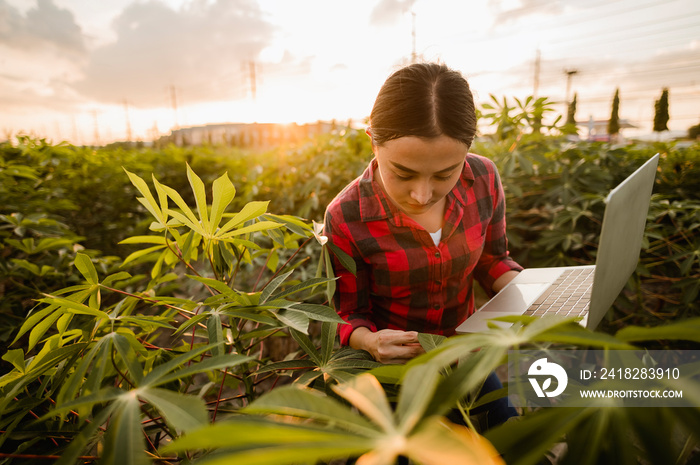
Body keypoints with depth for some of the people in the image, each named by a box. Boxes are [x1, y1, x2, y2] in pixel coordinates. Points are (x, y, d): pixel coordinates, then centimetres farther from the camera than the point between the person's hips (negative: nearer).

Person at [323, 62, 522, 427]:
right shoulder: (346, 217, -25)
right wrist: (371, 341, -34)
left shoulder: (483, 180, -15)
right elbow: (351, 316, -12)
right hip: (393, 370, -2)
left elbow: (492, 260, 2)